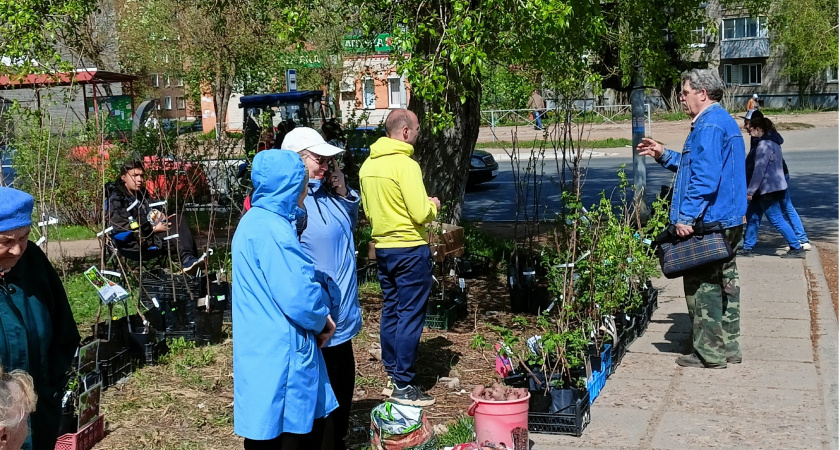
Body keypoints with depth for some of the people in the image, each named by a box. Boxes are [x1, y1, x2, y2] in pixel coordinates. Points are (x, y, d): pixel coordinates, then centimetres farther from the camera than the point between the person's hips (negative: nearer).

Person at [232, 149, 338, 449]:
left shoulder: (256, 222, 13)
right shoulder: (272, 229, -21)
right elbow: (299, 298, -24)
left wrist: (318, 318, 8)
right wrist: (322, 320, -4)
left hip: (268, 354, 10)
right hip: (279, 359, -10)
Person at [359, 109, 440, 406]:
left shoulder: (368, 165, 7)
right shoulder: (406, 164, -18)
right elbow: (421, 214, -21)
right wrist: (434, 206, 0)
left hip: (382, 246, 8)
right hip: (410, 249, -8)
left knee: (390, 312, 16)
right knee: (411, 316, -2)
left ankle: (392, 374, 25)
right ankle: (403, 386, 1)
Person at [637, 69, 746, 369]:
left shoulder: (709, 126, -17)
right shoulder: (724, 121, 18)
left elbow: (705, 177, -25)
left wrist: (686, 216, -24)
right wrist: (664, 156, 21)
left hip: (708, 221, -11)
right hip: (729, 220, 11)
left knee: (702, 285, -3)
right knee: (725, 280, 15)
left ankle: (709, 353, 2)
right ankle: (729, 347, 23)